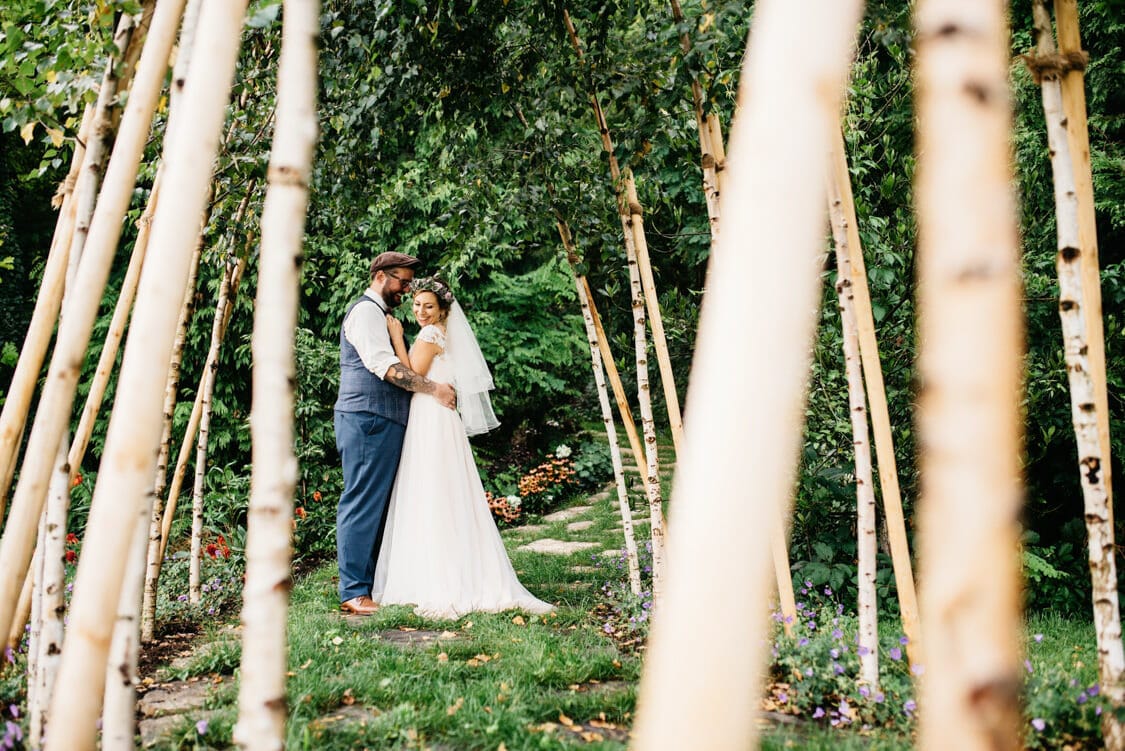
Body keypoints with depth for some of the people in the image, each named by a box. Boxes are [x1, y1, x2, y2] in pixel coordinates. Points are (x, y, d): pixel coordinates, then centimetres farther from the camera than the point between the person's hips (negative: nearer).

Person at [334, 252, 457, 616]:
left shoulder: (382, 316, 25)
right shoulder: (365, 311, -7)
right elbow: (385, 365, -18)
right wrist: (432, 388, -17)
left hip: (384, 422, 10)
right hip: (366, 419, -10)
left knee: (378, 506, 10)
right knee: (362, 504, -10)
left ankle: (372, 584, 14)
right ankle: (354, 593, -9)